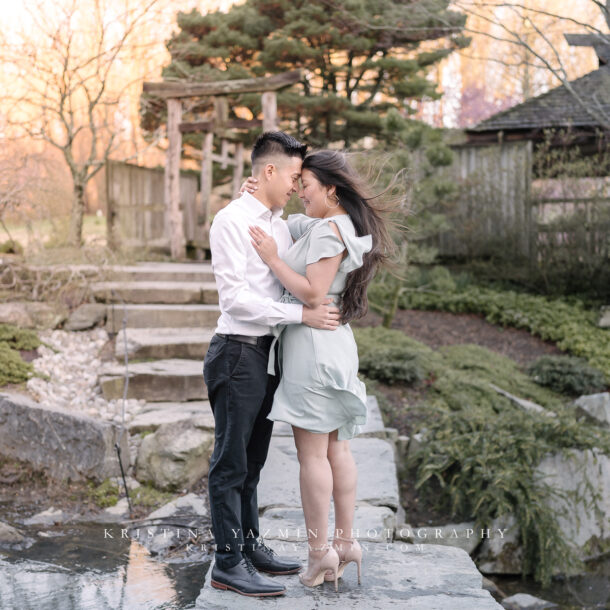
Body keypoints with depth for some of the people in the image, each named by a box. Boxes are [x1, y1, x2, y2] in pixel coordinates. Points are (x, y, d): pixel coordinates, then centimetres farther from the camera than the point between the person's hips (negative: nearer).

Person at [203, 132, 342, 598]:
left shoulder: (282, 224, 13)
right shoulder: (232, 221, -12)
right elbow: (235, 297, -19)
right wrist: (302, 315, -20)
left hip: (269, 351, 8)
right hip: (238, 353, -8)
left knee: (252, 460, 17)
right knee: (231, 464, 0)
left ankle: (250, 546, 29)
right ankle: (229, 563, 8)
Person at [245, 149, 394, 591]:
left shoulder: (328, 231, -15)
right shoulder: (342, 226, 15)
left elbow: (312, 294, -20)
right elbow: (289, 223, 25)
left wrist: (272, 258, -15)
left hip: (313, 343, -10)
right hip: (334, 344, 10)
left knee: (312, 452, -3)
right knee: (337, 448, 12)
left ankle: (320, 551, 3)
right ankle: (345, 541, 18)